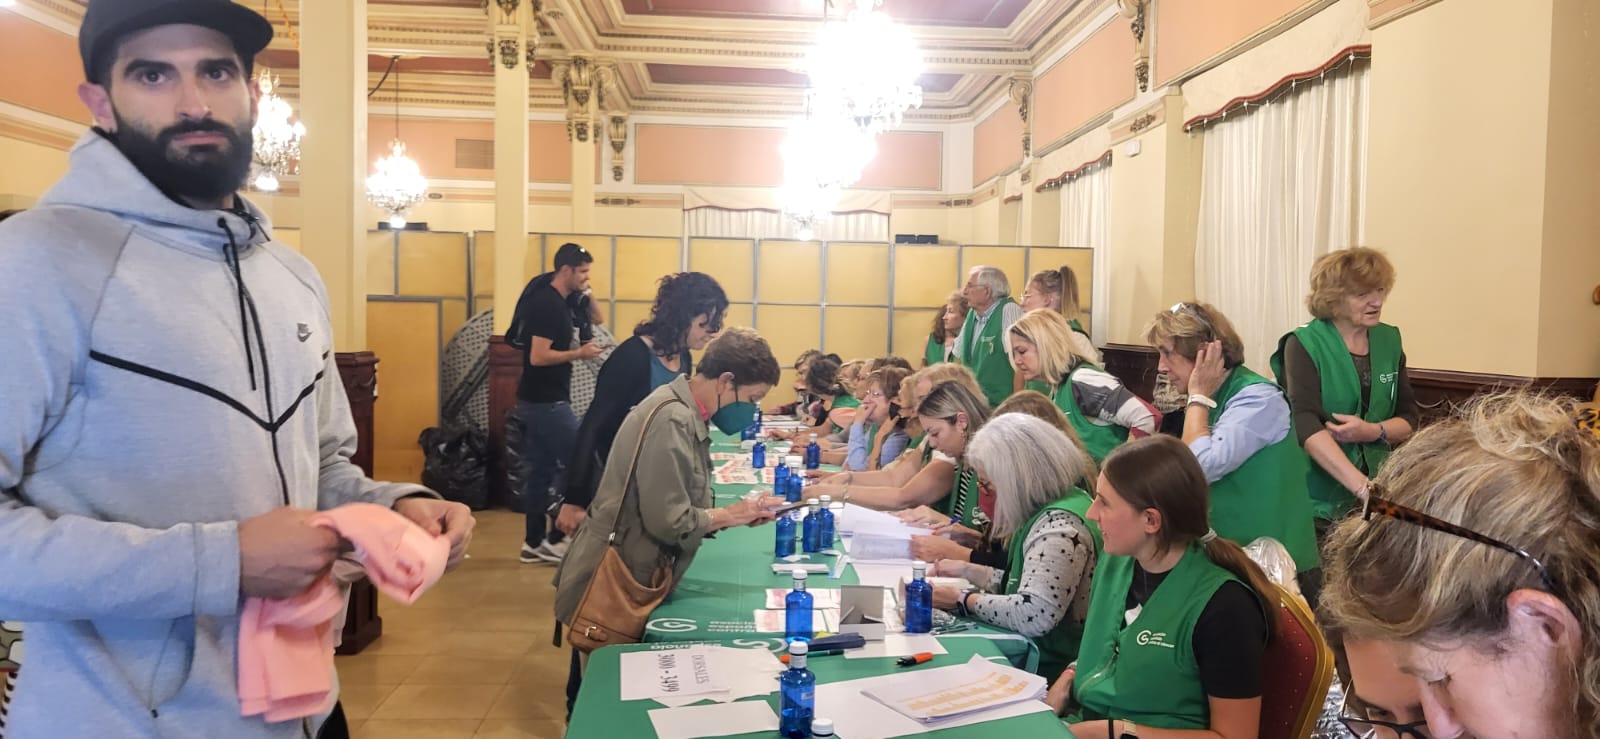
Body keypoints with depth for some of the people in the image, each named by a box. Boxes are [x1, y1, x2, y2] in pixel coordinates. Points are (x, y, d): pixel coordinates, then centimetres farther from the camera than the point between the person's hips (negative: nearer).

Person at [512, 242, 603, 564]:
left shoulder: (552, 300, 13)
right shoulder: (548, 304, -18)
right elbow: (538, 357, -23)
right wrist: (579, 353, -17)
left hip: (537, 401, 10)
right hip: (547, 402, -10)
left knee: (542, 472, 12)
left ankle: (534, 543, 17)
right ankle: (556, 539, 2)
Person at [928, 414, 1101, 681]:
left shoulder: (1060, 526, -22)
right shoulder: (1052, 511, 9)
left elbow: (1033, 615, -31)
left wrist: (963, 600, -18)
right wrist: (967, 570, 14)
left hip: (1050, 668, -9)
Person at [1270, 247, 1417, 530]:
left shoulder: (1389, 340, 4)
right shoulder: (1304, 345, -12)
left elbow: (1409, 418, 5)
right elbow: (1306, 425, -24)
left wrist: (1371, 431, -18)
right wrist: (1364, 487, -35)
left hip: (1377, 487, 4)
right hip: (1318, 498, -4)